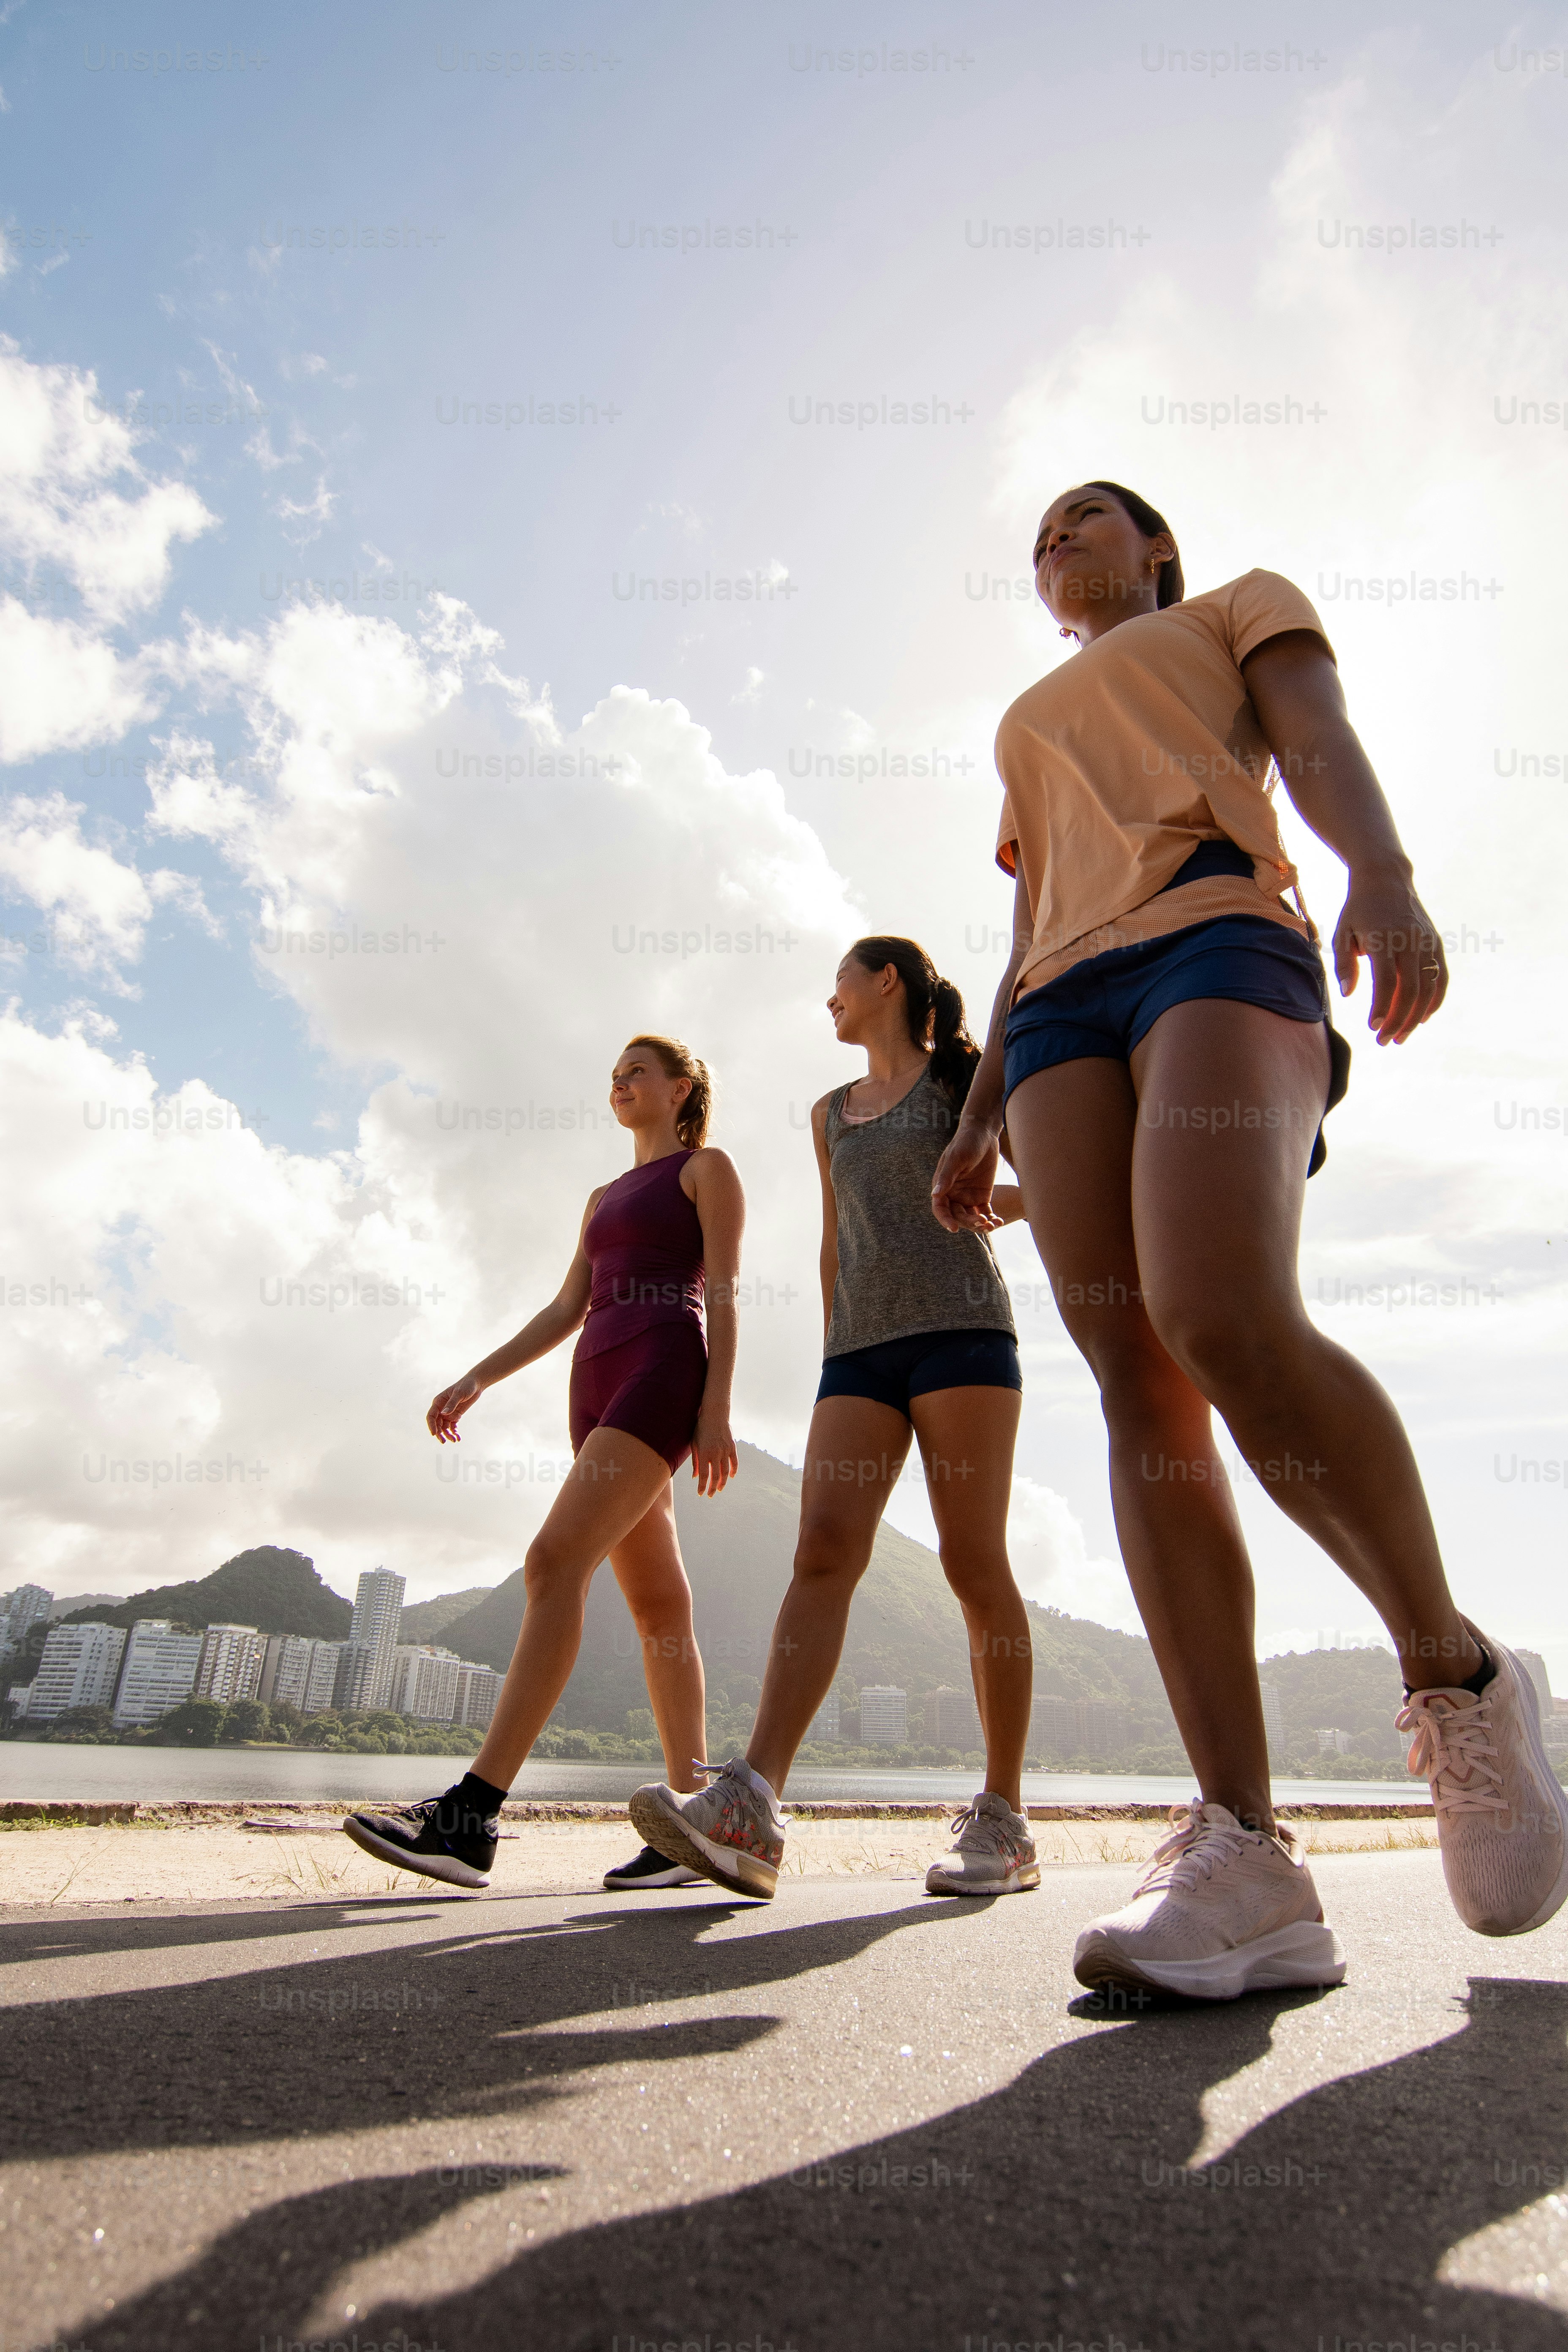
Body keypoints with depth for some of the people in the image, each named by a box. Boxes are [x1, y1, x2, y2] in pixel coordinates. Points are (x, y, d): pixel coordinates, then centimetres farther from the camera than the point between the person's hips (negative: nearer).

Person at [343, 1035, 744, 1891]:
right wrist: (475, 1379, 13)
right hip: (598, 1381, 8)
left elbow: (723, 1295, -3)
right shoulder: (604, 1198, 29)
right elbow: (567, 1309, 23)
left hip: (664, 1371, -8)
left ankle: (470, 1814, -27)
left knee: (556, 1559, -22)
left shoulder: (708, 1168, 8)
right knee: (656, 1604, 3)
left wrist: (716, 1408, -15)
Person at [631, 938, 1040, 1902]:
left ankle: (1004, 1823, 1)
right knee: (824, 1551, -13)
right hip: (862, 1347, 4)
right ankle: (749, 1809, -23)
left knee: (975, 1562, -8)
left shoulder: (965, 1076, 11)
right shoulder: (832, 1114, 25)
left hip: (958, 1327, -4)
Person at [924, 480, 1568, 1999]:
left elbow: (1321, 742, 5)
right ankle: (1245, 1865, -20)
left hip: (1218, 936, -5)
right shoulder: (1032, 733, 39)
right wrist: (979, 1121, 16)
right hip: (1065, 1008, 5)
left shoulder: (1244, 607, 27)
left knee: (1228, 1327, -32)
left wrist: (1380, 871, -18)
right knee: (1139, 1390, -16)